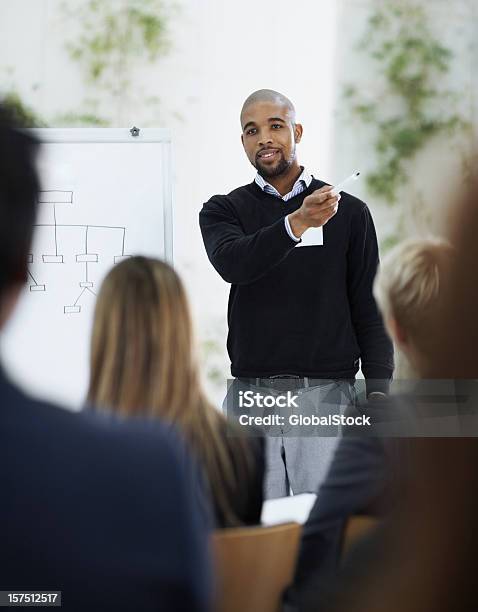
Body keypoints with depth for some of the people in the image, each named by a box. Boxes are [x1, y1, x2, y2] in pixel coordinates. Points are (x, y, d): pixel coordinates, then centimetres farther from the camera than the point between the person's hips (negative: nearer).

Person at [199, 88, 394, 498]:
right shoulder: (224, 210, 9)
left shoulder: (349, 213, 7)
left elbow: (369, 310, 6)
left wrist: (379, 397, -4)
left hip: (327, 394, -1)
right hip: (251, 395, 1)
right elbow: (232, 262, -14)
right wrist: (297, 223, -28)